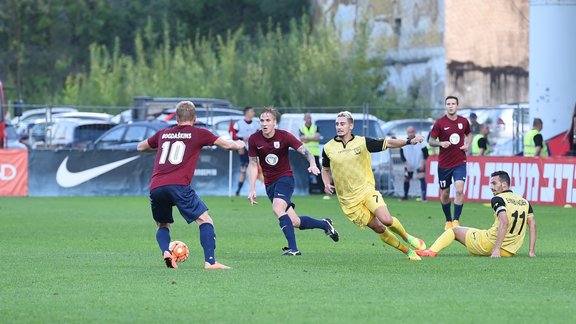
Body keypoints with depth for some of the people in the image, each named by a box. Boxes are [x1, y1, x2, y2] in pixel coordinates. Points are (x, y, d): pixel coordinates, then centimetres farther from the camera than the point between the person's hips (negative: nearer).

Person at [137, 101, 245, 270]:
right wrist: (238, 145, 41)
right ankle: (210, 261, -8)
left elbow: (140, 147, 40)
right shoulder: (198, 134, 12)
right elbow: (226, 144, 19)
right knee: (205, 220, 6)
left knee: (162, 225, 24)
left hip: (155, 188, 4)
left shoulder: (163, 134, 24)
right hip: (179, 185, -4)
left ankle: (166, 252, -5)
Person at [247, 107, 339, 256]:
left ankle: (293, 248, -27)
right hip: (269, 183, 4)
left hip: (285, 178, -4)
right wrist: (252, 190, -2)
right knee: (295, 222, 2)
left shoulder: (284, 136, -13)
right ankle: (325, 224, 28)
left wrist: (312, 164, -36)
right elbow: (253, 164, 3)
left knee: (277, 208, -31)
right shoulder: (254, 140, -5)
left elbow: (305, 151, -15)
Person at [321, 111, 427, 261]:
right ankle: (408, 251, 13)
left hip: (367, 190, 0)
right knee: (379, 229, -3)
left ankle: (407, 237, 10)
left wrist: (409, 141, -13)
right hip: (349, 200, 1)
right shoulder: (328, 148, 0)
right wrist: (326, 184, -4)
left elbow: (388, 143, 0)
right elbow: (325, 170, 15)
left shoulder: (362, 142, -3)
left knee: (387, 220, -21)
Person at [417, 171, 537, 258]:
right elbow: (532, 224, 9)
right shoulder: (524, 201, 11)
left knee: (454, 230, 14)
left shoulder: (498, 199, -8)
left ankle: (432, 251, 5)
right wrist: (531, 251, 10)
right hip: (510, 252, 6)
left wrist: (496, 249, -26)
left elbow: (504, 223, -23)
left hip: (490, 244, -6)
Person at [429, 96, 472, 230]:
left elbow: (468, 134, 22)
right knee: (444, 193, 7)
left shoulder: (463, 121, 2)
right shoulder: (439, 123, -6)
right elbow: (431, 141, -2)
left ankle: (456, 220, -11)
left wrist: (467, 145, 2)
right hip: (444, 163, -1)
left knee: (459, 189, -18)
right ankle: (448, 220, 27)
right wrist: (440, 143, -22)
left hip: (460, 162, 1)